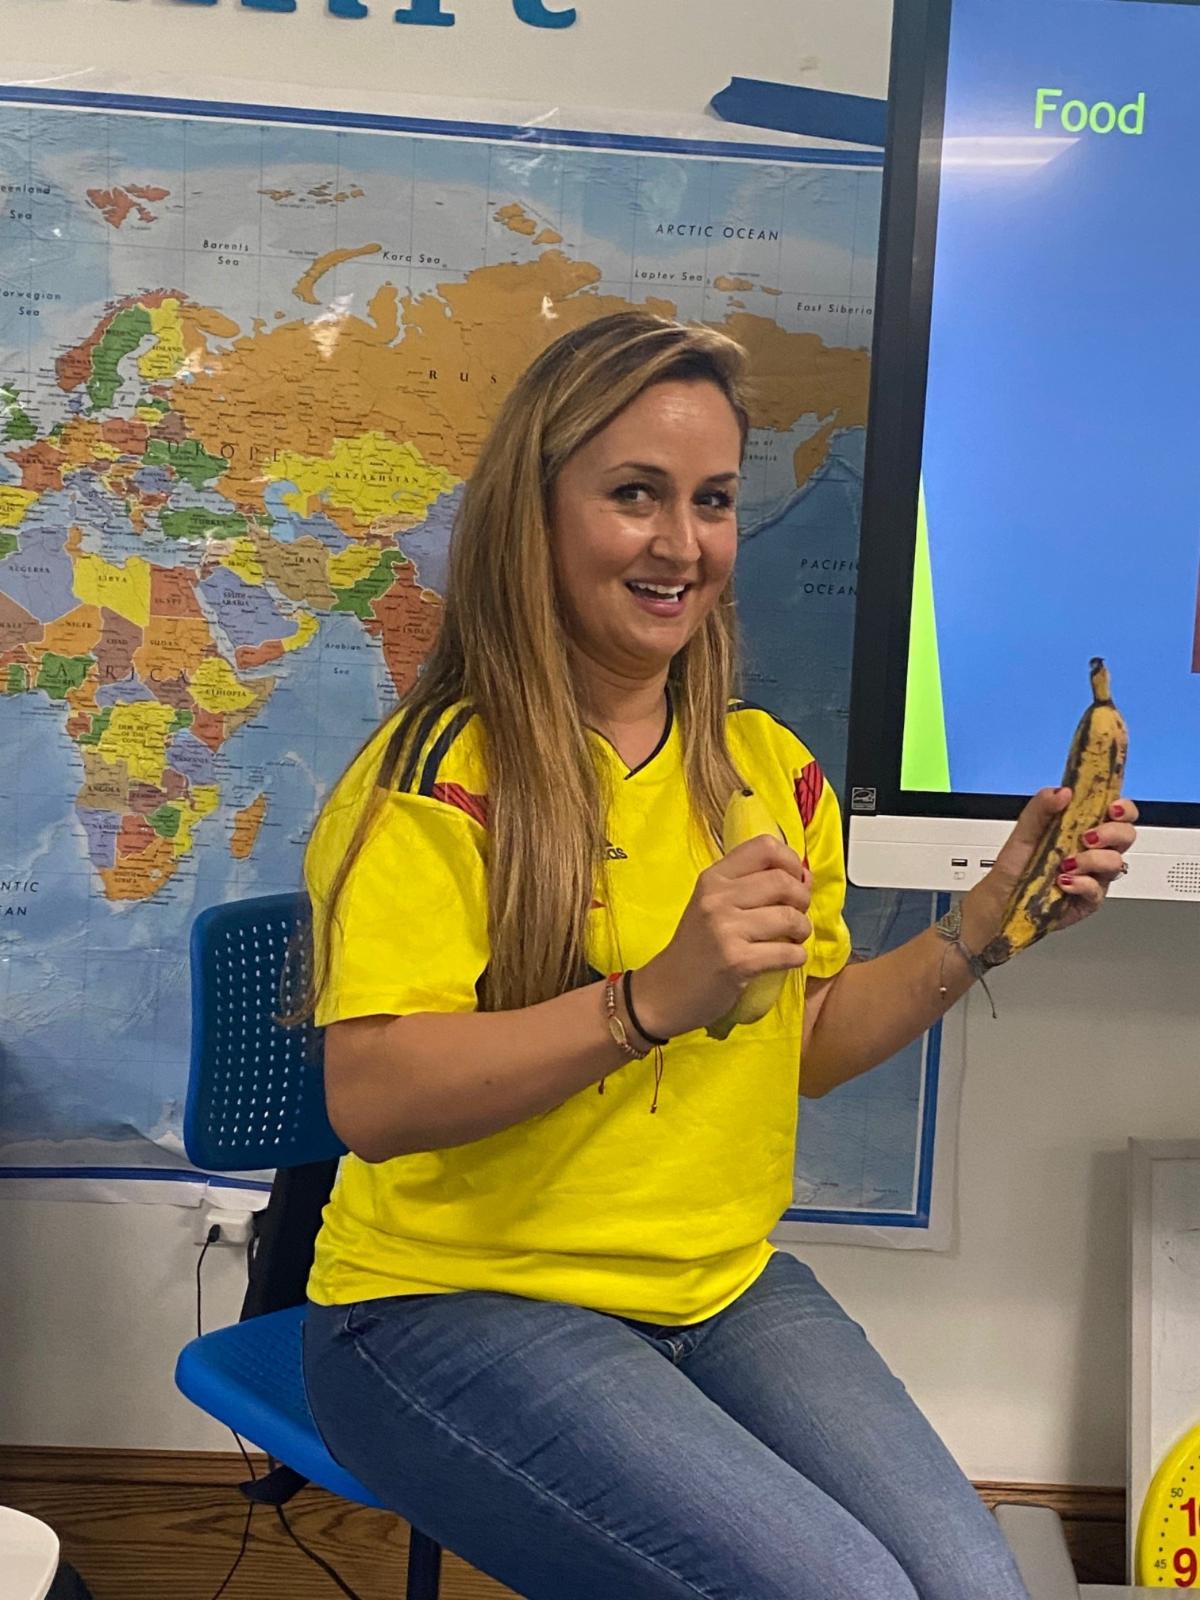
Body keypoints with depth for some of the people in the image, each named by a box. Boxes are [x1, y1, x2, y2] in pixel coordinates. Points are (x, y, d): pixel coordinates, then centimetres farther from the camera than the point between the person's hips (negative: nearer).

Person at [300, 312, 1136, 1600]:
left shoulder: (771, 771, 6)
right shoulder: (444, 775, -14)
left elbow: (806, 1044, 11)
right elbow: (370, 1097, -21)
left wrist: (990, 917, -1)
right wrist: (654, 998, -30)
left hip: (725, 1288, 6)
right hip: (458, 1304, -5)